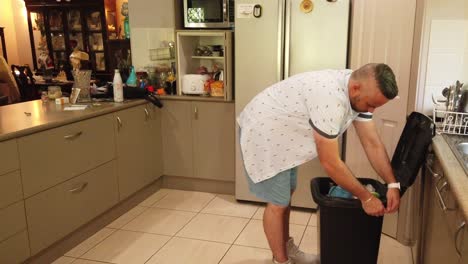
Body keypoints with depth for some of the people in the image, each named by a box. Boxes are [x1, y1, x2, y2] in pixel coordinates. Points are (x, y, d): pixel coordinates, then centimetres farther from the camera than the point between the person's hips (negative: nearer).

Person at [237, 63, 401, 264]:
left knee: (286, 194, 19)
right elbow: (330, 163, -31)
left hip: (283, 134, 9)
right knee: (278, 204, -1)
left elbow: (373, 143, -2)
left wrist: (393, 184, -9)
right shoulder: (330, 99, -37)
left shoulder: (360, 92, -8)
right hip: (261, 133, -9)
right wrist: (365, 197, -21)